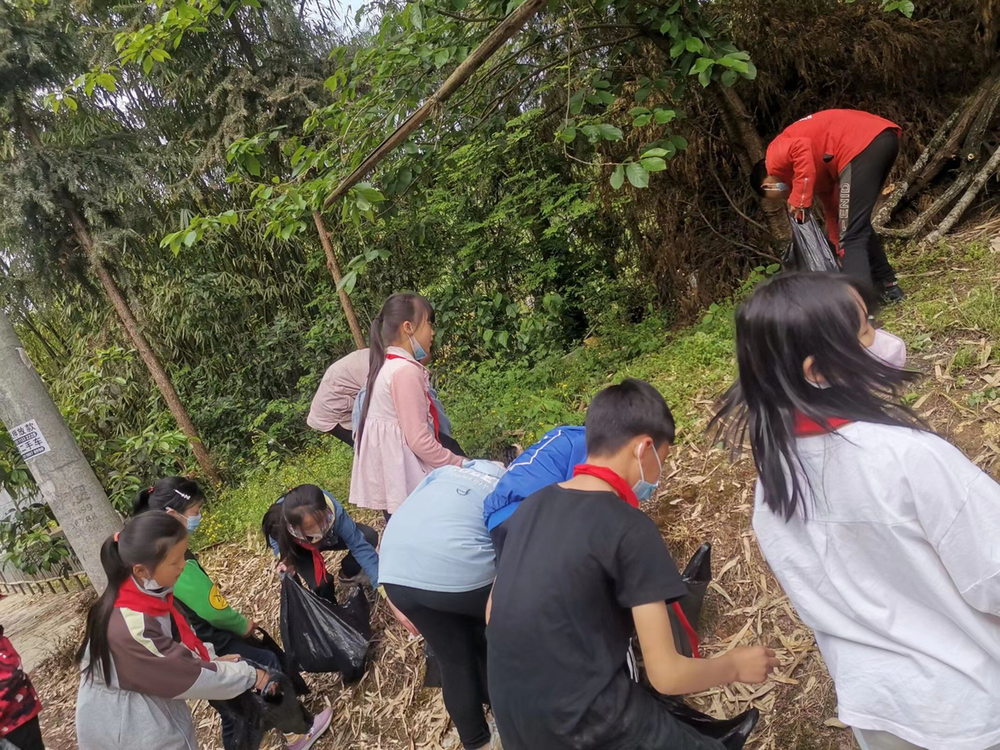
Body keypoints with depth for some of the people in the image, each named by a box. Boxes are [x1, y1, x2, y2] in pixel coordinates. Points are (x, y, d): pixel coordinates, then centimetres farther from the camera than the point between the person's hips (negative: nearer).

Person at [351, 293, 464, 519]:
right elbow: (419, 440, -19)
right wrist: (461, 465, -10)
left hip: (390, 476, 10)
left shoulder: (388, 365, 10)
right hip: (403, 478, -10)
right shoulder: (406, 371, -19)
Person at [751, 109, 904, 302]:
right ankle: (888, 286, 34)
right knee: (859, 227, 25)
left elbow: (803, 148, -14)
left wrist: (798, 200, -11)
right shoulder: (817, 172, 32)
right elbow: (832, 208, 34)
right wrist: (842, 253, 38)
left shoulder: (775, 156, 9)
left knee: (851, 235, -8)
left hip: (863, 145, -10)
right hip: (882, 138, 10)